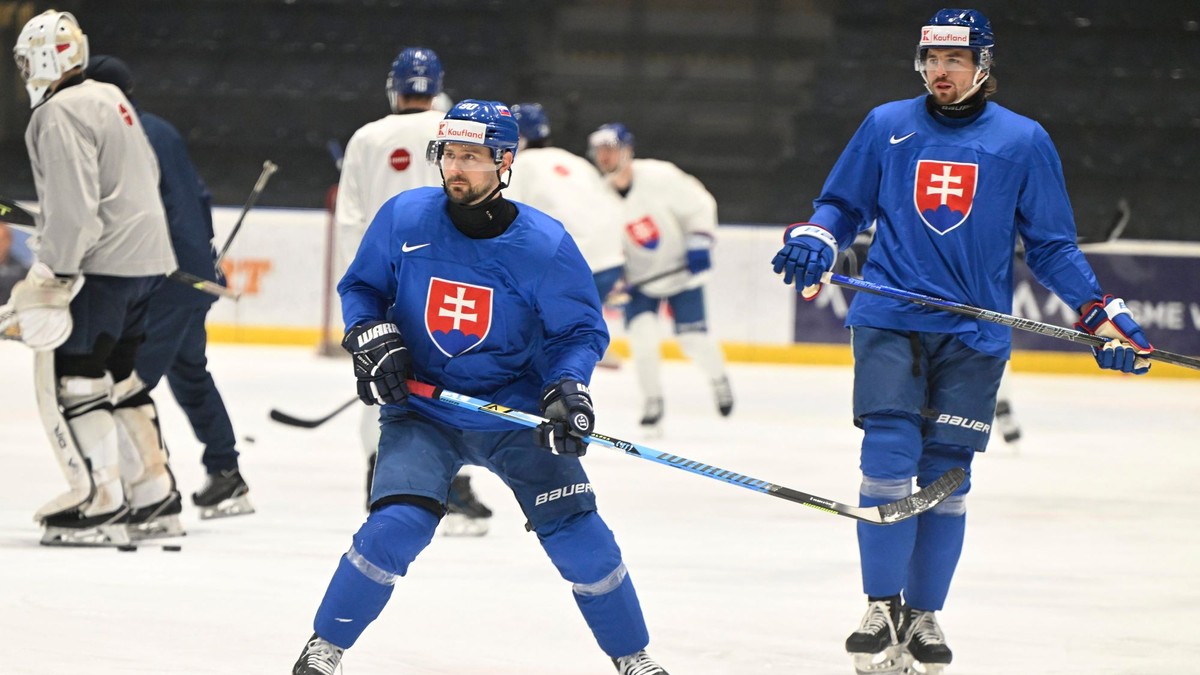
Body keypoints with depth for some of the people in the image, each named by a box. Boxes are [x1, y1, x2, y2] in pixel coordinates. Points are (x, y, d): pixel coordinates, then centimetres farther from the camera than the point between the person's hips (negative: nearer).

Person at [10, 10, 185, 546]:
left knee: (67, 377, -7)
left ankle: (101, 502, -11)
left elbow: (72, 206, -22)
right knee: (117, 376, 17)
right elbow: (146, 176, 25)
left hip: (103, 268, -10)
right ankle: (155, 497, 17)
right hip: (146, 259, 10)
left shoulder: (59, 114, -14)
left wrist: (53, 280, -20)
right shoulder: (110, 99, 16)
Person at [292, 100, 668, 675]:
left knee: (577, 536, -6)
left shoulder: (543, 245, -13)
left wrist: (568, 390, -20)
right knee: (395, 528, -20)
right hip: (421, 408, 0)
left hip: (516, 412, 0)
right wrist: (372, 337, -11)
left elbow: (580, 330, -3)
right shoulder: (404, 218, -8)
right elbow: (361, 286, 8)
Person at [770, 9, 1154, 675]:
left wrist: (1104, 315, 0)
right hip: (889, 322, 0)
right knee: (888, 462, -11)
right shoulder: (886, 127, 7)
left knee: (945, 476, 2)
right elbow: (842, 204, 16)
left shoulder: (1023, 140, 4)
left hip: (973, 334, 0)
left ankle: (923, 616, 15)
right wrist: (813, 238, -6)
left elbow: (1052, 245, 8)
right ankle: (883, 609, -2)